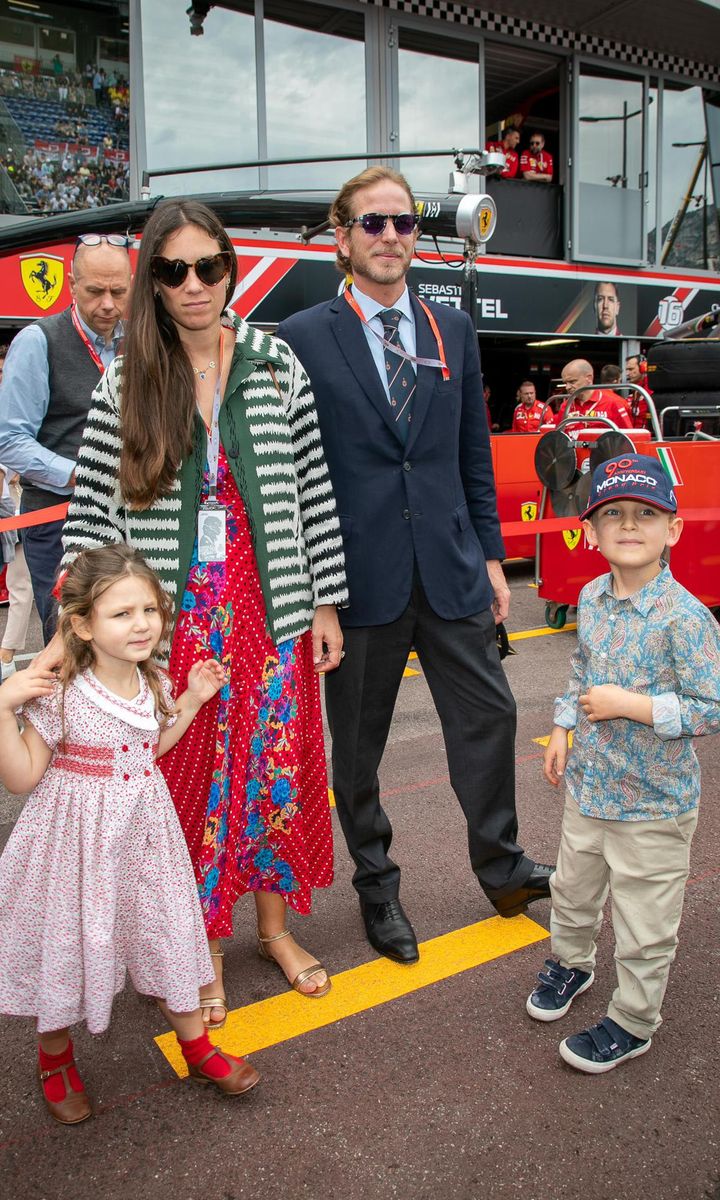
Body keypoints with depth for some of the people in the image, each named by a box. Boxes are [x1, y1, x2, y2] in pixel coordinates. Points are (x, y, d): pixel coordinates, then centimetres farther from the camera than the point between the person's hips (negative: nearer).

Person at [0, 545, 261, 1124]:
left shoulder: (154, 684, -4)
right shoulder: (59, 696, -21)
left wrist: (192, 699, 5)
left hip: (144, 831, 5)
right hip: (78, 837, -4)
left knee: (170, 931, 14)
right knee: (69, 942, 12)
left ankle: (196, 1044, 37)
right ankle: (55, 1056, 41)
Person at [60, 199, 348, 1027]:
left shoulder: (277, 367, 1)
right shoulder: (126, 383, 0)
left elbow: (315, 491, 2)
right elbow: (91, 507, -1)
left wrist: (325, 603, 1)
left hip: (269, 607, 1)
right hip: (174, 612, 0)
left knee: (276, 764, 11)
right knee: (187, 777, 9)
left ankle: (274, 925, 34)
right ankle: (202, 950, 29)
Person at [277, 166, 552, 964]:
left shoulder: (454, 330, 10)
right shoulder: (303, 338, -2)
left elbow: (474, 453, 12)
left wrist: (490, 554, 9)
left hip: (449, 569, 3)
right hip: (357, 575, -3)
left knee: (488, 714, 9)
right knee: (357, 742, 10)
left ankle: (501, 867, 32)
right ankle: (376, 887, 31)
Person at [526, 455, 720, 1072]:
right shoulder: (592, 597, -2)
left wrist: (631, 705, -26)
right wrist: (564, 730, 10)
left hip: (653, 801, -6)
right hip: (588, 785, 7)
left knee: (644, 926, 11)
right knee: (573, 887, 27)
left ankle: (632, 1022, 34)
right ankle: (570, 962, 55)